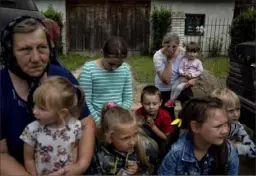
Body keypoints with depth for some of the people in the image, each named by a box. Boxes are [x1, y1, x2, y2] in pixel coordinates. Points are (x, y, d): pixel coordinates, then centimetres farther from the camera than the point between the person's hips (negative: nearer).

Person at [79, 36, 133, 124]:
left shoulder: (125, 69, 0)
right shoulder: (89, 69, -10)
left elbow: (128, 98, 5)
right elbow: (85, 102, -9)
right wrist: (99, 121, -12)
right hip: (96, 121, -3)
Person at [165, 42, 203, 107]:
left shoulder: (198, 62, -2)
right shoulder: (184, 60, 4)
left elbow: (200, 71, -3)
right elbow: (180, 68, 3)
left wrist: (191, 75, -15)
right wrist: (182, 73, -19)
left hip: (190, 79, -4)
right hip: (182, 77, 4)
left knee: (179, 87, -22)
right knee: (173, 87, -10)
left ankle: (171, 101, -7)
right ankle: (171, 101, 4)